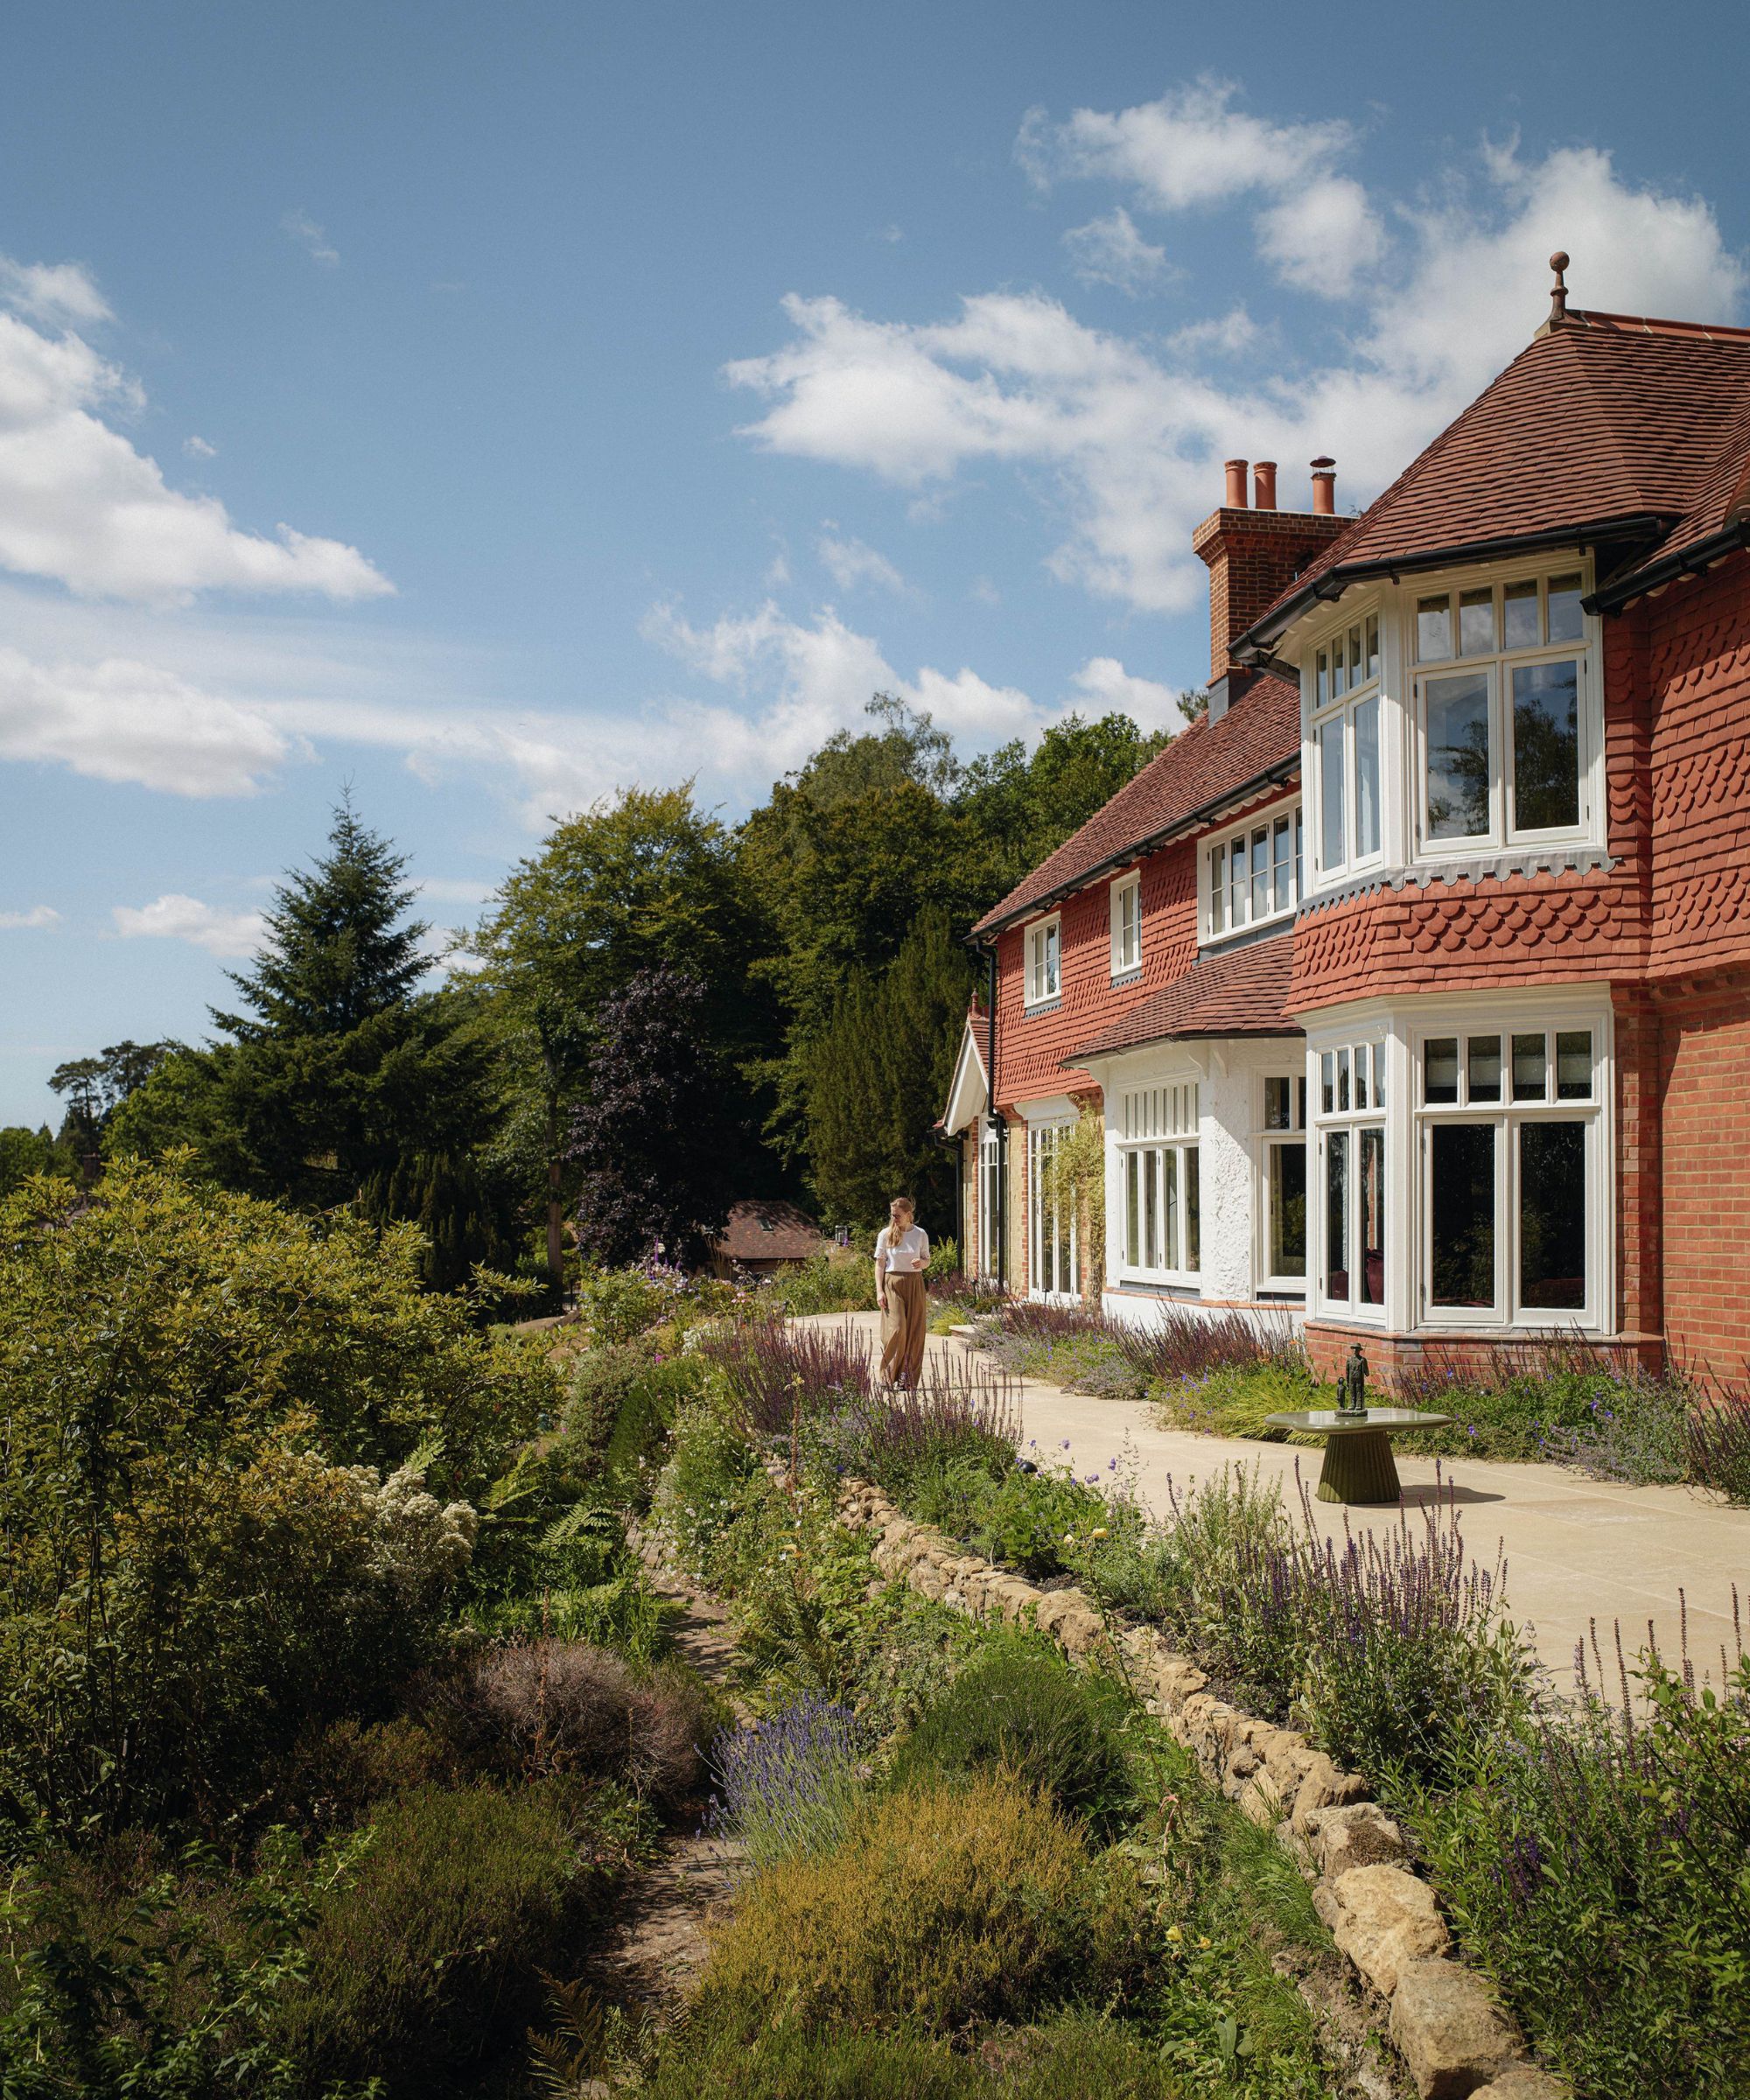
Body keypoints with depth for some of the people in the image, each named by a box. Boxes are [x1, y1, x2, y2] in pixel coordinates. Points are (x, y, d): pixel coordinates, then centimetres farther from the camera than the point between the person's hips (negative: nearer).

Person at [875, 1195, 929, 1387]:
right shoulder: (885, 1234, 0)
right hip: (892, 1285, -2)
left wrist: (921, 1263, -12)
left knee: (914, 1333, 0)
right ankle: (889, 1374, 2)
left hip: (915, 1285, 2)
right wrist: (879, 1291, -7)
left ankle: (908, 1378, 8)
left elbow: (927, 1261, 13)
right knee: (896, 1329, -14)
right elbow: (880, 1264, 1)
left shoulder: (920, 1234, 5)